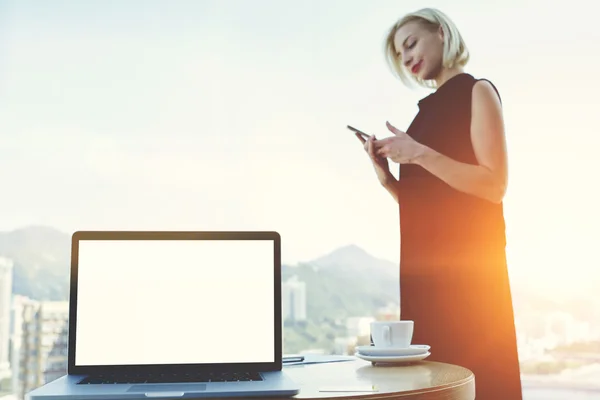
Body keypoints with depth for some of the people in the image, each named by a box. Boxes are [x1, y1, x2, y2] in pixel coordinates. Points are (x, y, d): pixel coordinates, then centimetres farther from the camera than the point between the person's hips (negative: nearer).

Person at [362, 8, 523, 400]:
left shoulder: (477, 92, -1)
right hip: (423, 261, 7)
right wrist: (386, 175, -1)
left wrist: (420, 154, -16)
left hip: (467, 262, -7)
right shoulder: (429, 108, 17)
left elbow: (494, 186, -14)